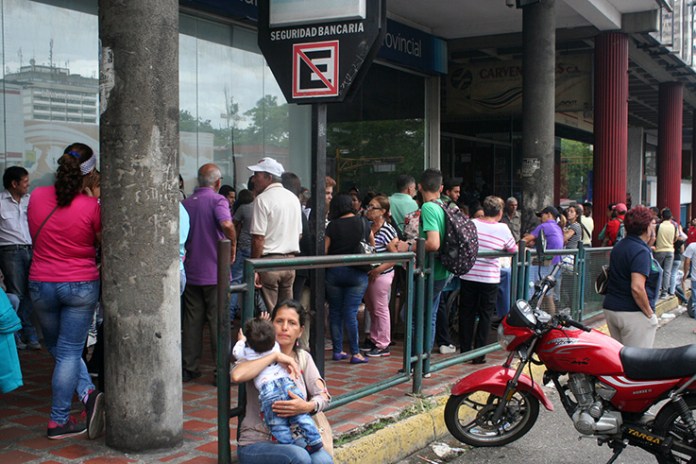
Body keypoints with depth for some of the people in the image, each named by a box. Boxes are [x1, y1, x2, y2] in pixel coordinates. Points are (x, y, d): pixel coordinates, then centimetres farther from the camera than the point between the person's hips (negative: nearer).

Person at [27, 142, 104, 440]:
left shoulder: (37, 197, -4)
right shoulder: (91, 206, -16)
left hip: (41, 284, 3)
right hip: (81, 286, -3)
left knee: (58, 348, 19)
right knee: (69, 352, 4)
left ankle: (87, 393, 3)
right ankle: (58, 421, 8)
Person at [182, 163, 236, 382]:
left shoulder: (186, 203, 8)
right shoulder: (217, 200, -9)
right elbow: (227, 225, -28)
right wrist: (233, 247, -13)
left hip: (191, 272, 5)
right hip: (214, 272, -5)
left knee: (192, 321, 10)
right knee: (218, 321, 0)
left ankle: (189, 367, 15)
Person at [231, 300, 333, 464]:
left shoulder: (304, 358, 12)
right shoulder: (257, 356, -1)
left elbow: (324, 397, 0)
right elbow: (237, 375, -25)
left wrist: (308, 406, -23)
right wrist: (275, 356, -21)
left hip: (295, 442, 3)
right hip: (255, 443, -3)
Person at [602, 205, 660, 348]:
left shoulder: (618, 246, 11)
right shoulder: (641, 252, -15)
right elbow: (637, 288, -24)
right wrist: (649, 313, -14)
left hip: (610, 309, 9)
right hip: (633, 313, -8)